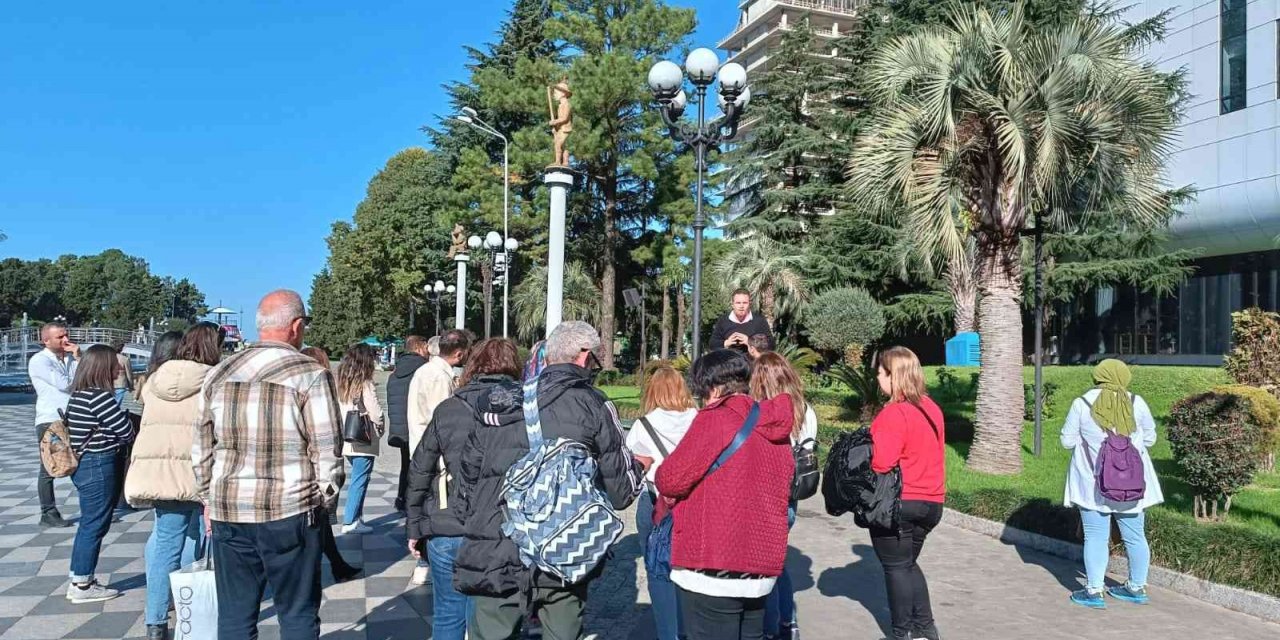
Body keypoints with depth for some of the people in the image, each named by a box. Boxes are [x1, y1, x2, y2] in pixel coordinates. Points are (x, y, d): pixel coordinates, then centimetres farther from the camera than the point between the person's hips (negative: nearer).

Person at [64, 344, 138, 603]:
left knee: (89, 524, 17)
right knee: (94, 525, 0)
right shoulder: (99, 396, -20)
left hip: (84, 464, 10)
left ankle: (79, 581, 26)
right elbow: (126, 430, -18)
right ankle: (82, 586, 10)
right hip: (100, 467, -10)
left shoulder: (79, 395, 10)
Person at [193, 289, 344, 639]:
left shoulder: (219, 374, 7)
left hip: (228, 511, 5)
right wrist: (325, 502, 4)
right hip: (291, 513, -4)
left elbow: (202, 449, 13)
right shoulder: (310, 374, -10)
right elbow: (327, 451, -10)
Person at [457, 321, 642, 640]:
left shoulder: (502, 400, 8)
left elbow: (470, 469, 13)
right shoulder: (593, 404, -3)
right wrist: (638, 467, 20)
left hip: (494, 560, 3)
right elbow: (622, 490, -2)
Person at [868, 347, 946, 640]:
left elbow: (881, 463, -25)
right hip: (930, 501, 8)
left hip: (898, 503, -8)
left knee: (896, 567, 7)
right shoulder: (932, 408, 7)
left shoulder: (894, 413, -20)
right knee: (908, 563, 22)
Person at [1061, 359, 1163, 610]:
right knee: (1135, 536, 15)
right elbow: (1149, 438, 8)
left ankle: (1094, 591, 5)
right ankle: (1137, 588, 28)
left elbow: (1067, 440, -4)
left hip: (1094, 483, -2)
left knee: (1096, 536, 4)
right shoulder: (1137, 403, -3)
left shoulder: (1082, 403, -9)